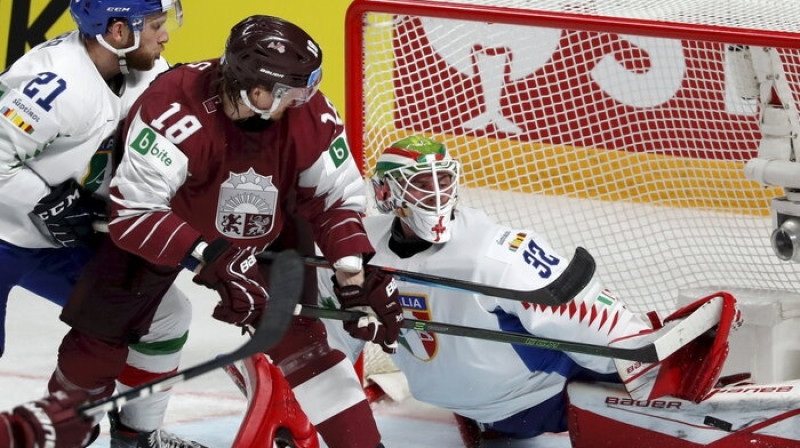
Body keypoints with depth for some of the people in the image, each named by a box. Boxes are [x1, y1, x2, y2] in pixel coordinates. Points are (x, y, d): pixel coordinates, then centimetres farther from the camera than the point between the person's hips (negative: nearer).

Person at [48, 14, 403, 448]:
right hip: (156, 222, -3)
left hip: (264, 232, 3)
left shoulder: (310, 115, -25)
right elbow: (132, 213, -39)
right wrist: (211, 258, -47)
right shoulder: (175, 109, -41)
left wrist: (357, 273, -26)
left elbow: (336, 199, -11)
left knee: (295, 331, -6)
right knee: (102, 329, -4)